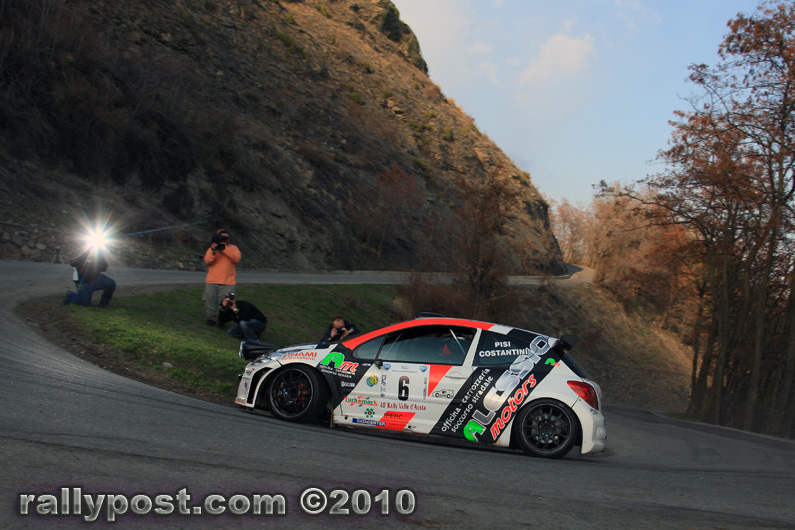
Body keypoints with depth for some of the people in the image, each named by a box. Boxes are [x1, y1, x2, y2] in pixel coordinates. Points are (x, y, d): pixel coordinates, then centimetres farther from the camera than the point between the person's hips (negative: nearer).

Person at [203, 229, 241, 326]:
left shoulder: (233, 248, 9)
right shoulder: (212, 248, 9)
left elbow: (236, 258, -11)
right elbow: (207, 260, -6)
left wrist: (224, 248, -15)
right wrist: (213, 250, -22)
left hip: (227, 282, -1)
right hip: (212, 281, 1)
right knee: (210, 300, 4)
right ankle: (211, 317, 17)